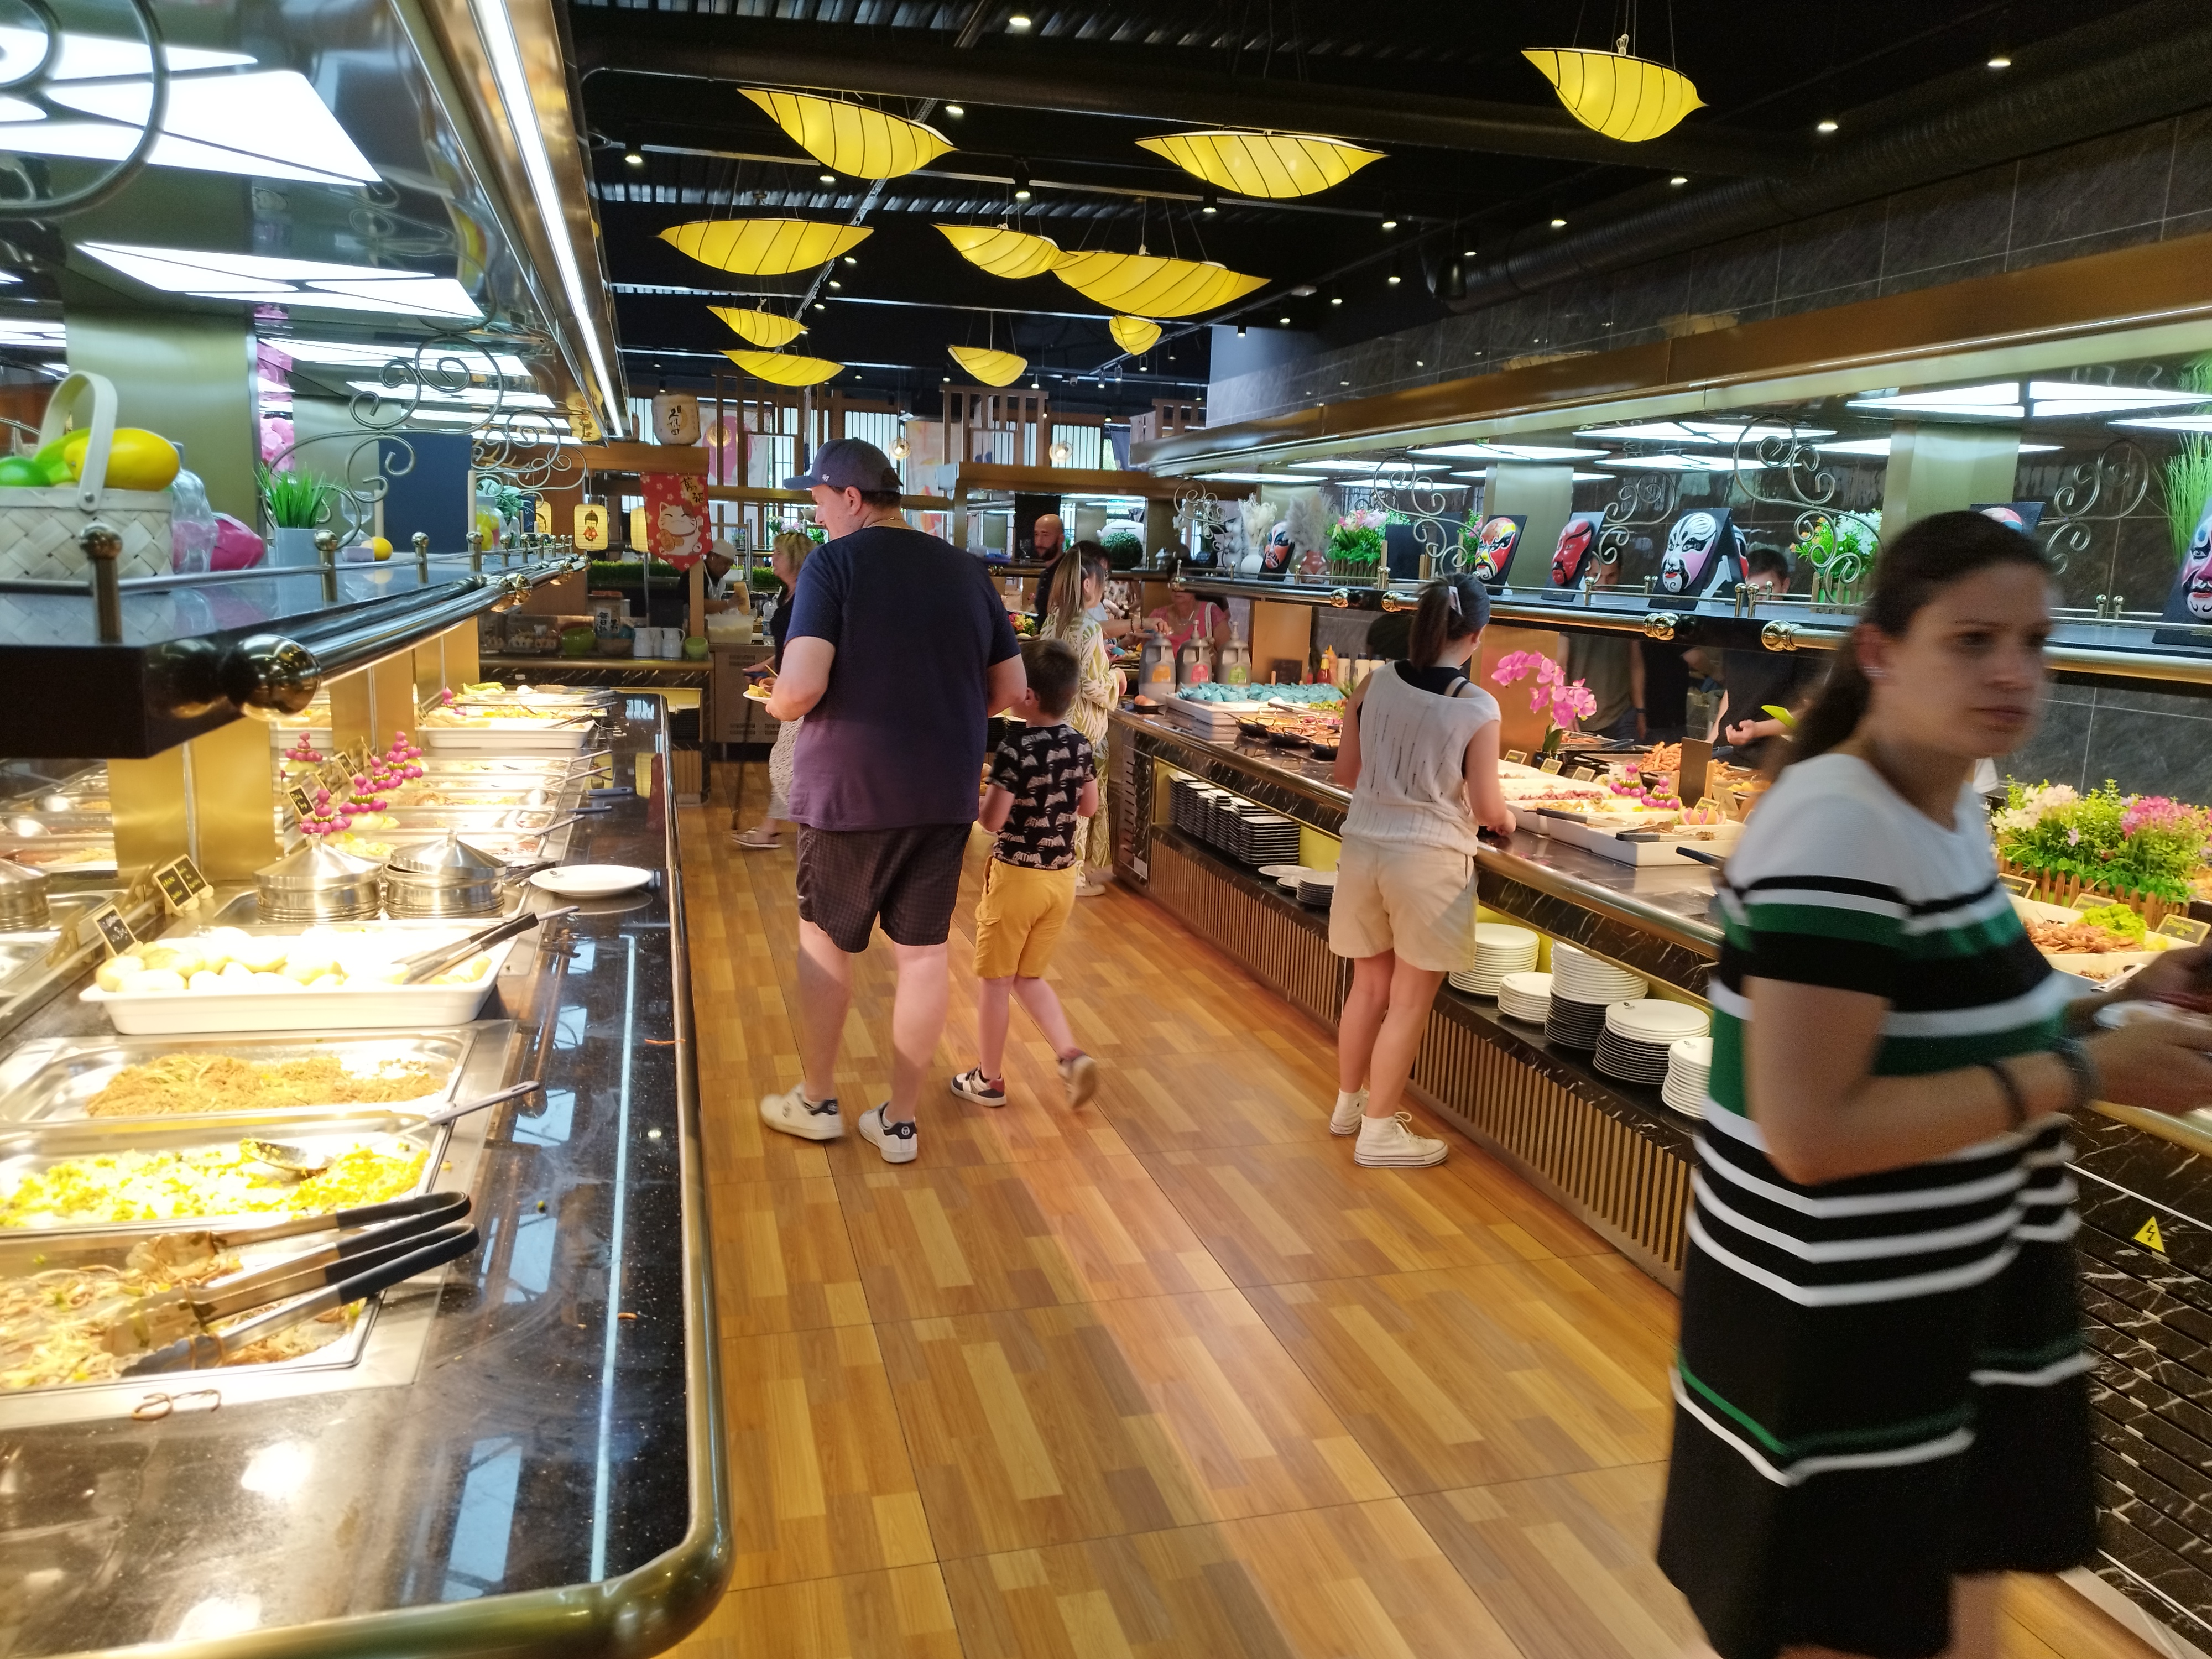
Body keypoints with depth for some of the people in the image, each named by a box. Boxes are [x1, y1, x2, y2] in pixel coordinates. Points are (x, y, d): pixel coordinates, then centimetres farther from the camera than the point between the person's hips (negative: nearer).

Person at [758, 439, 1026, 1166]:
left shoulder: (834, 564, -10)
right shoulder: (966, 570, 4)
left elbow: (801, 687, -21)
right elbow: (1010, 688, 8)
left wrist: (777, 706, 0)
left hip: (851, 791, -4)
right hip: (945, 794, 4)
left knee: (826, 943, 15)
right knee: (923, 952, 11)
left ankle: (816, 1101, 29)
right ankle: (900, 1121, 21)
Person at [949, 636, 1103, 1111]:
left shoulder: (1016, 748, -19)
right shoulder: (1080, 744, 0)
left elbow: (993, 821, -19)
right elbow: (1089, 808, 10)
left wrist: (981, 793, -1)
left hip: (1016, 875, -6)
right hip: (1063, 875, 6)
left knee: (996, 979, 10)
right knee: (1029, 977, 20)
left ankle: (989, 1080, 21)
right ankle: (1071, 1056, 5)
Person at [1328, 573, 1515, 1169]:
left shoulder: (1375, 684, -2)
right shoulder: (1478, 707, -13)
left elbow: (1346, 772, 6)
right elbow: (1486, 808, -11)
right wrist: (1507, 818, 12)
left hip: (1364, 846, 5)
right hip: (1429, 857, -5)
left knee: (1369, 985, 21)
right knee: (1410, 1001, 8)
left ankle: (1349, 1103, 35)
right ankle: (1379, 1131, 16)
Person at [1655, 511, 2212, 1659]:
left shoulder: (1949, 808, 6)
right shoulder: (1834, 832, -23)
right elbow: (1811, 1131, -28)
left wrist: (2118, 1008, 0)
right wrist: (2082, 1073, -23)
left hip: (1951, 1318, 9)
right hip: (1843, 1348, -9)